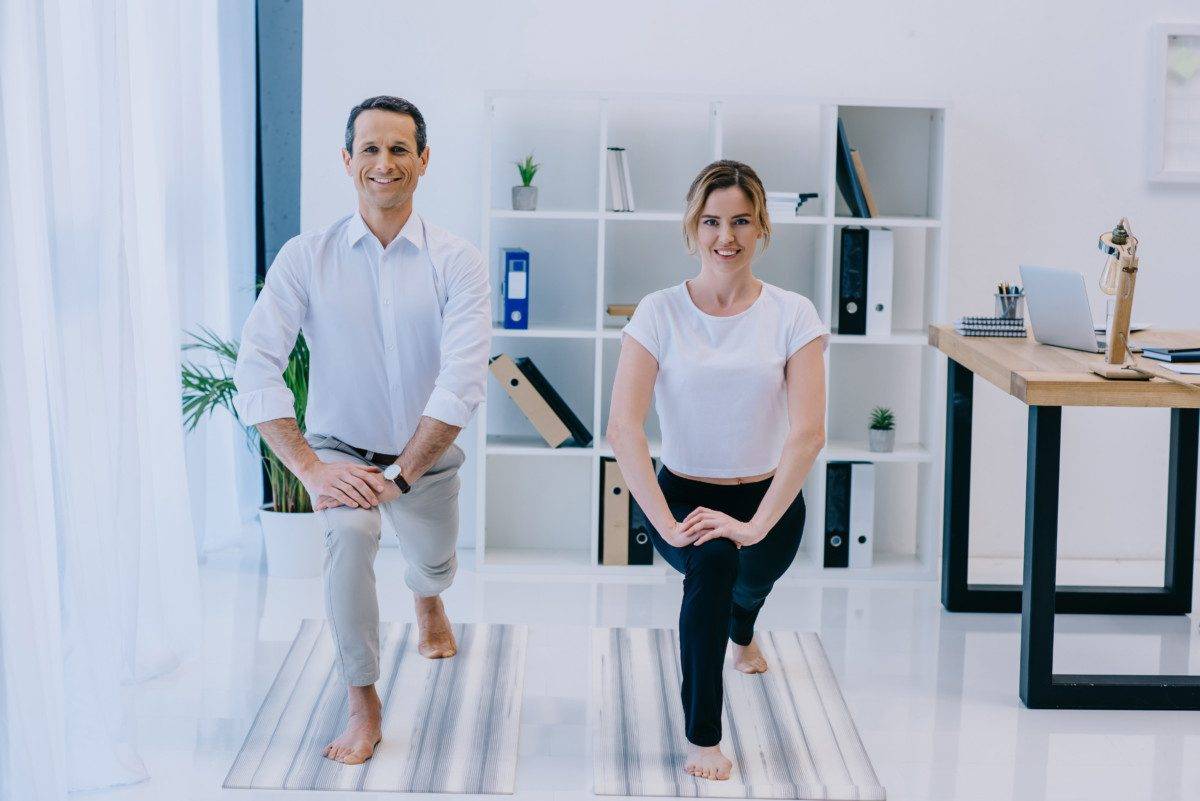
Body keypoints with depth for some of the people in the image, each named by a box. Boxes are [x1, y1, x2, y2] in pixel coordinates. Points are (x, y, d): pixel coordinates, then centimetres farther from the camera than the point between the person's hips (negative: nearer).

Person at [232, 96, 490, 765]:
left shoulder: (456, 263, -15)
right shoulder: (306, 259, -13)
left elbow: (463, 379, -23)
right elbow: (256, 369, -18)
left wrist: (401, 475, -29)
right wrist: (311, 469, -27)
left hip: (428, 455, 2)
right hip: (342, 451, -2)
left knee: (434, 563, 24)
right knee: (351, 533, -31)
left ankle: (427, 601, 64)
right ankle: (364, 704, -14)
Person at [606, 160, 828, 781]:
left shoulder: (793, 316, -5)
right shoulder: (659, 313, -6)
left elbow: (807, 432, -13)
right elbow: (623, 427, -15)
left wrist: (756, 524, -23)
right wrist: (667, 523, -25)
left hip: (769, 498, 4)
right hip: (681, 492, -4)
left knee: (744, 583, -8)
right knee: (711, 560, -30)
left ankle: (742, 635, 37)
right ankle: (702, 737, -14)